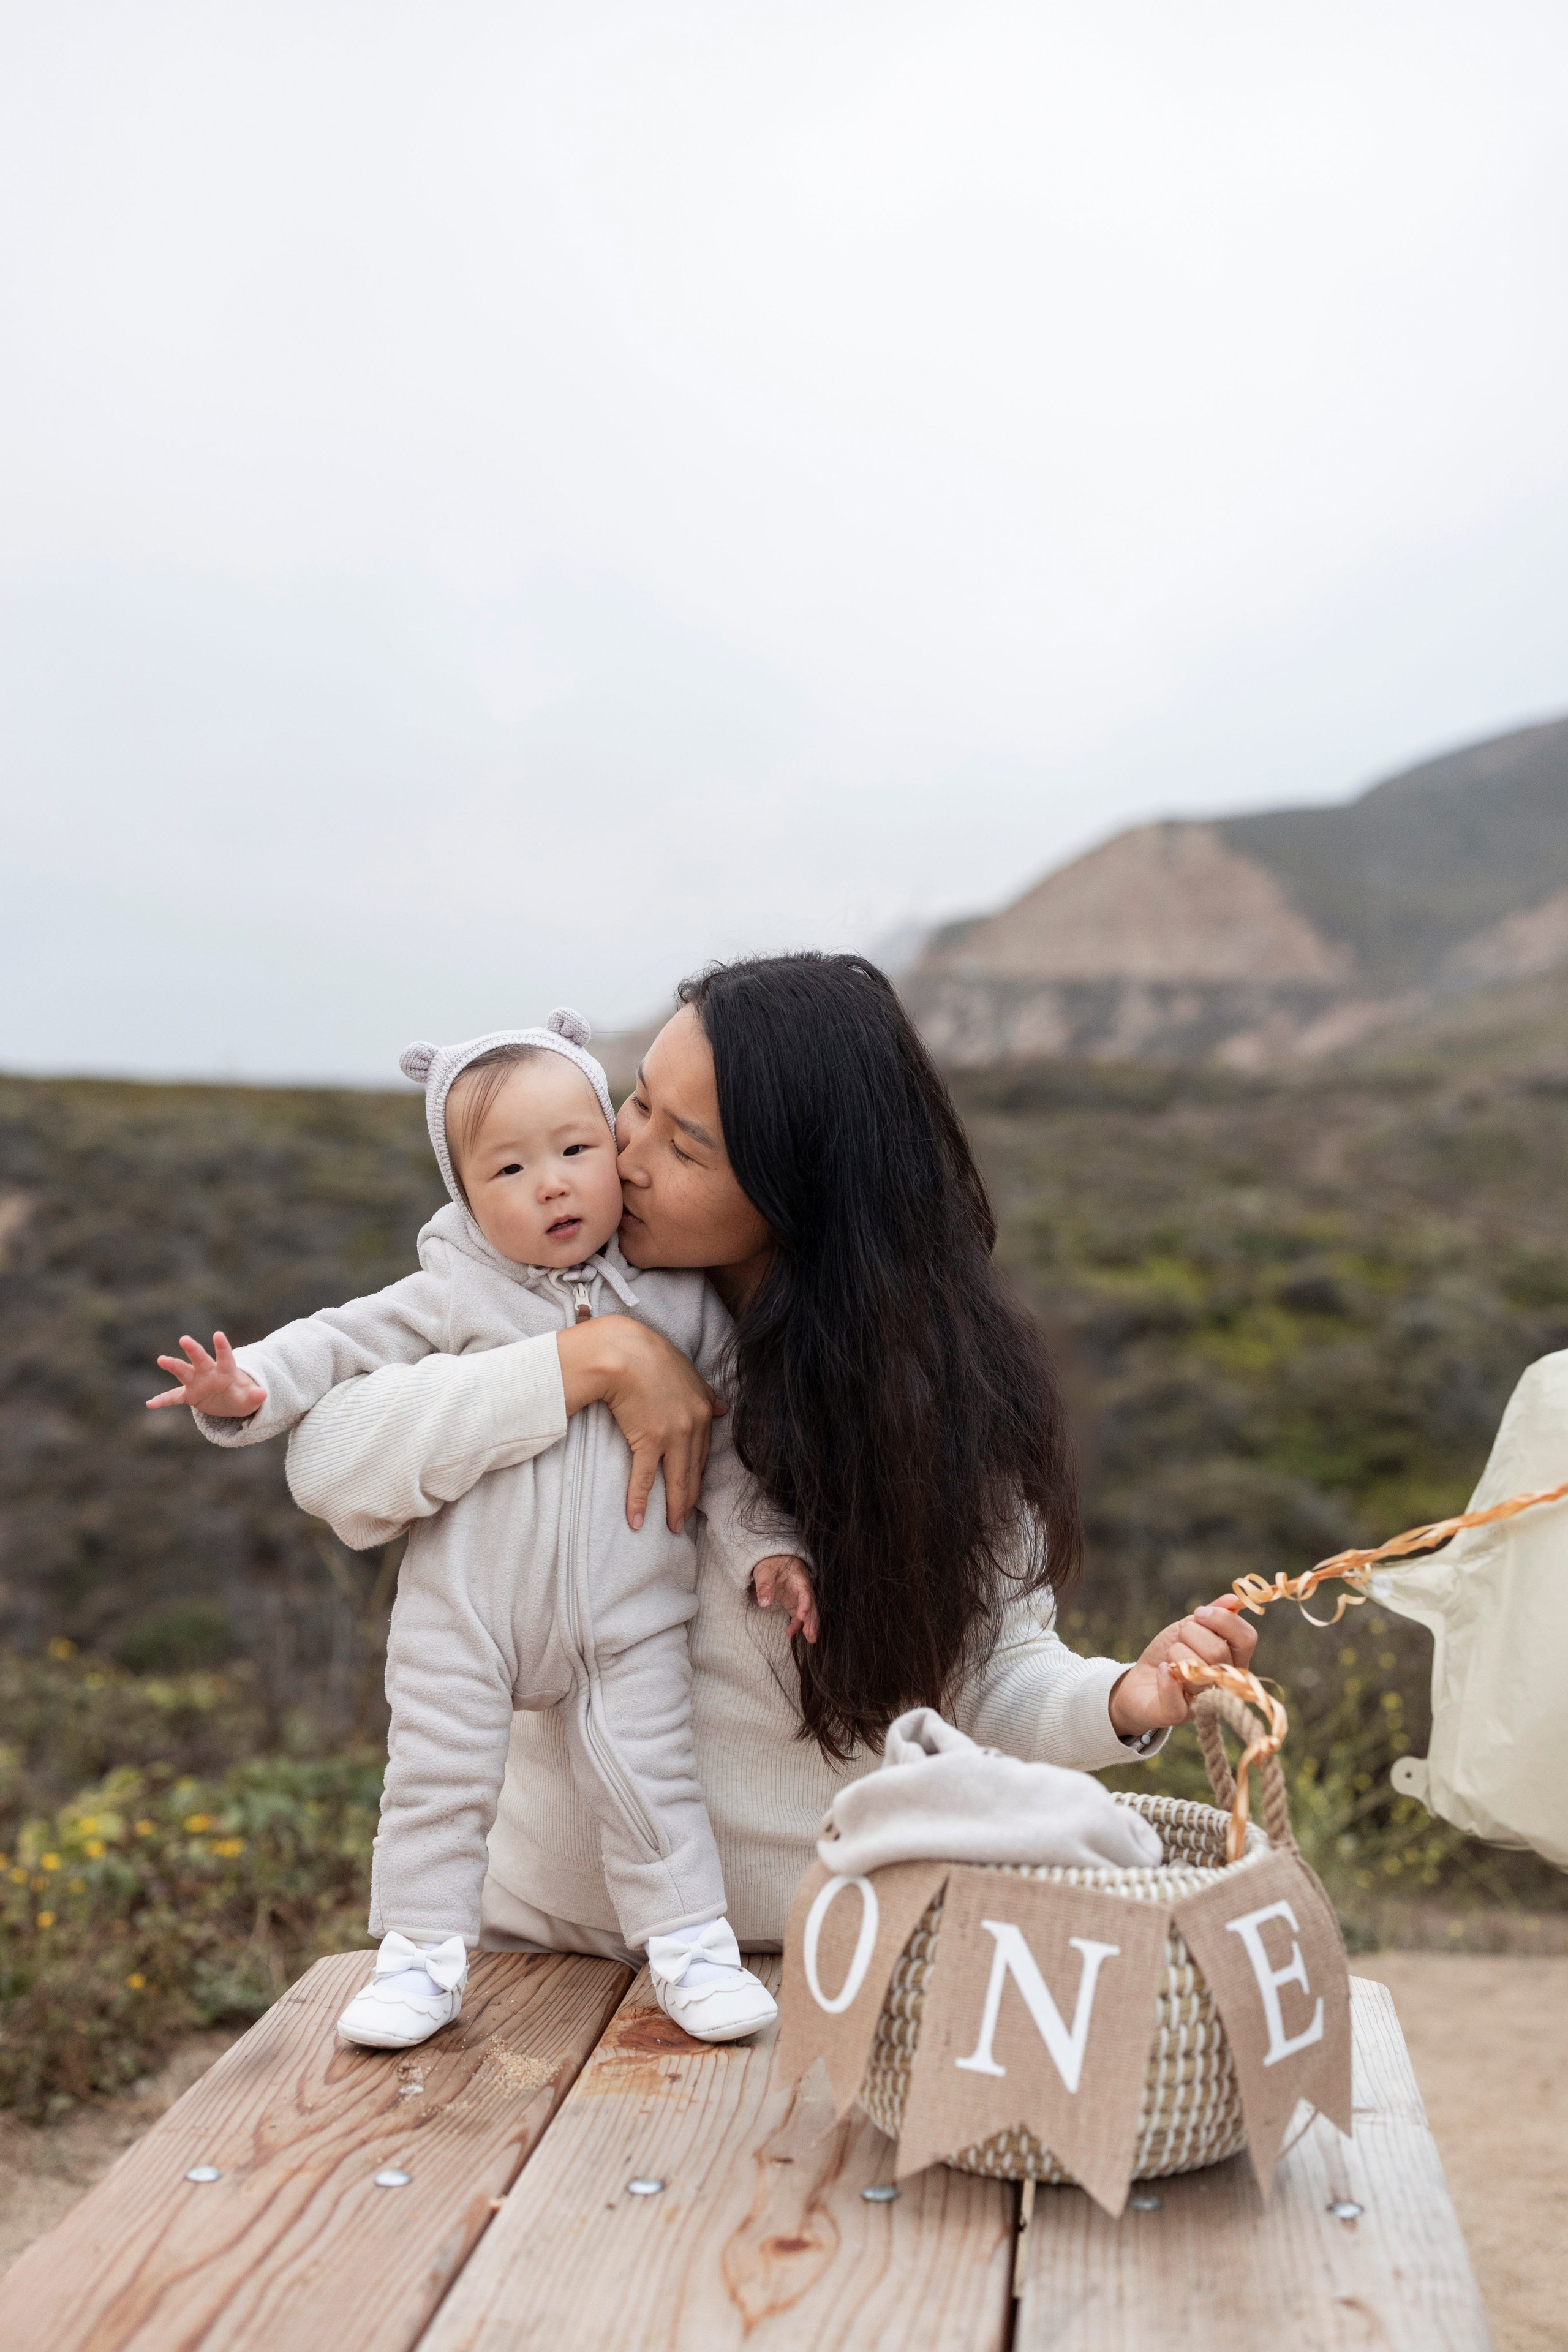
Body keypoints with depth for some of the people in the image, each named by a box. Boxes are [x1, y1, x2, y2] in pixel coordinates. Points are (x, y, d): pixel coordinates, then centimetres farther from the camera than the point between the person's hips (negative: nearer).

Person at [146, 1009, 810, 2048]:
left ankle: (692, 1944, 19)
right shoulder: (456, 1297, -4)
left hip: (628, 1616, 0)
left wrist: (764, 1545, -3)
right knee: (438, 1778, 6)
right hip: (466, 1604, 0)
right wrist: (248, 1388, -17)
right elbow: (344, 1342, -2)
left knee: (648, 1779, 1)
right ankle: (425, 1954, 23)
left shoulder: (682, 1302, 0)